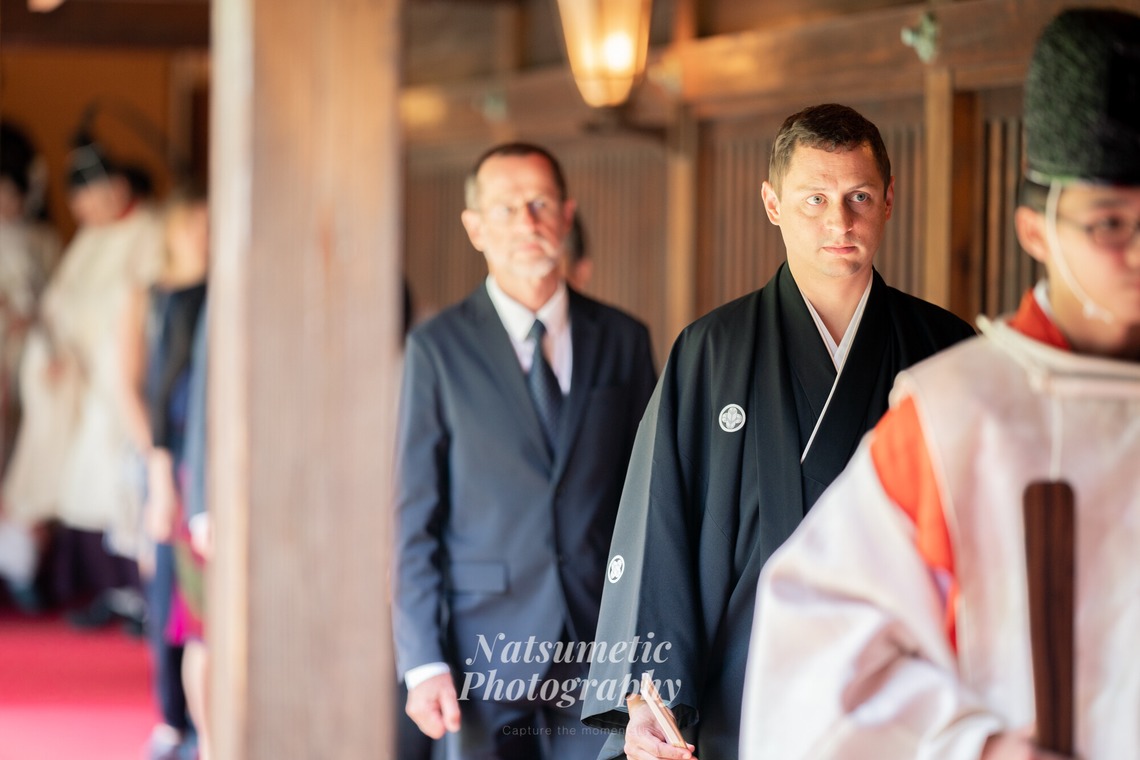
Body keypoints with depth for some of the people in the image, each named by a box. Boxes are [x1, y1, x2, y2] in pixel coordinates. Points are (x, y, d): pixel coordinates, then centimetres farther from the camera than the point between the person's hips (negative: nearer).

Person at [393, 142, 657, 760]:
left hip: (602, 642, 2)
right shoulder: (436, 348, 1)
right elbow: (413, 518, -1)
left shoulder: (623, 340, 9)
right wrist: (422, 662, -8)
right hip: (484, 656, -2)